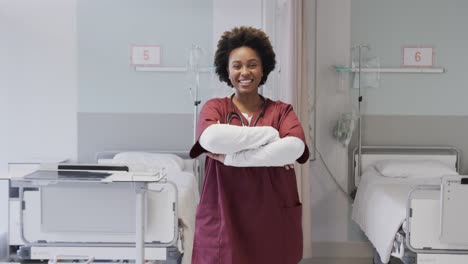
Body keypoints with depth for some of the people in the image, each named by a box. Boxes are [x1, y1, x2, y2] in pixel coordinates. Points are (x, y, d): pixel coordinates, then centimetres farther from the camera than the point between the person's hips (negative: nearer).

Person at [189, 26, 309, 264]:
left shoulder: (282, 110, 5)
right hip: (223, 224, -1)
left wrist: (230, 157, -18)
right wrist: (270, 135, -15)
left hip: (273, 225, 1)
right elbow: (210, 138, -20)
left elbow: (295, 147, -16)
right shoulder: (214, 107, 4)